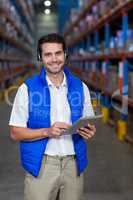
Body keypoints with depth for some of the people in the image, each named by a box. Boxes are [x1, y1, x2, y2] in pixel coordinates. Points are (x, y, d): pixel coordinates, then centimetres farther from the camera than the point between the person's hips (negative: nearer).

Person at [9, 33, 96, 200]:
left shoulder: (80, 87, 5)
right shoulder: (27, 88, -4)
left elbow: (89, 126, 13)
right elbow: (15, 133, -4)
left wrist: (89, 132, -10)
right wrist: (47, 131, -19)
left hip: (73, 164, 3)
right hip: (41, 165, -3)